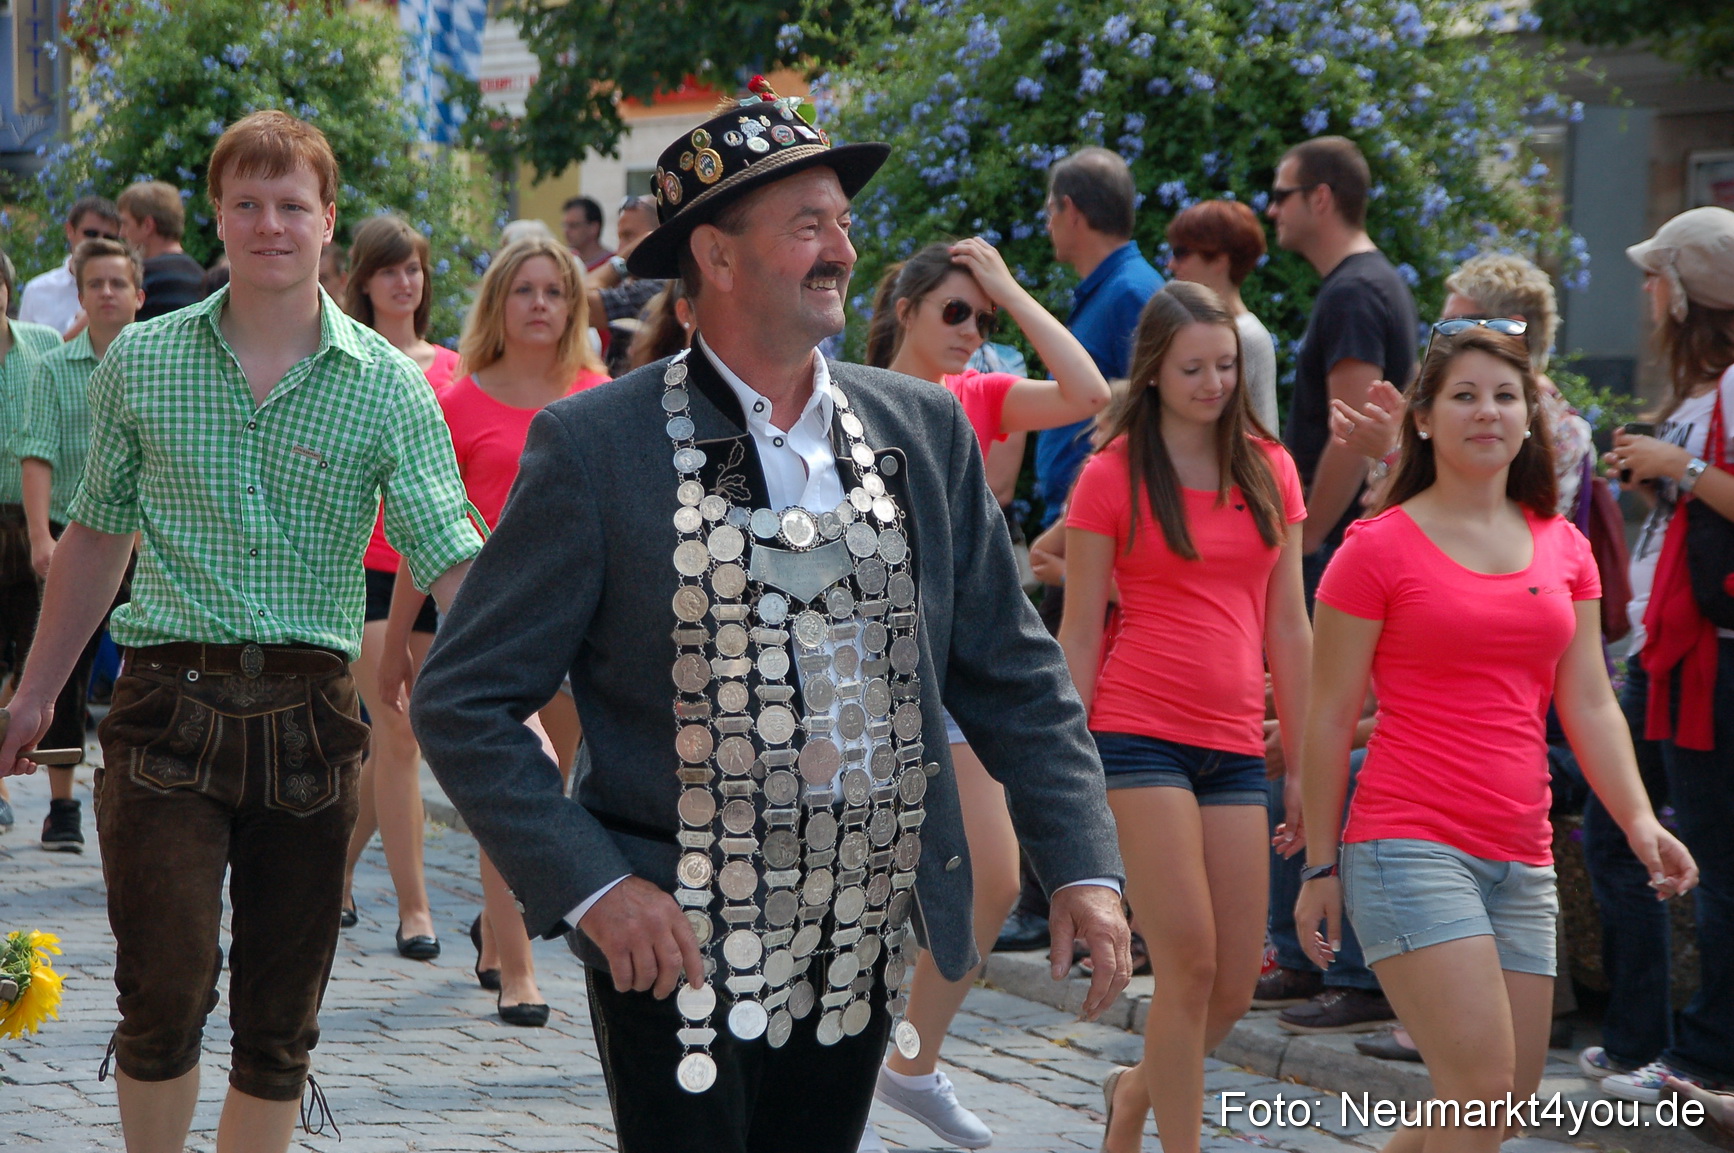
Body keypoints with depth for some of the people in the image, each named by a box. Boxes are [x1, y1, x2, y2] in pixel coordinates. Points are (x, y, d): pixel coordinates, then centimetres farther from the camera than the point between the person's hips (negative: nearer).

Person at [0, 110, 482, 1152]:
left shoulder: (387, 385, 0)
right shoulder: (140, 362, 6)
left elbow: (452, 562, -7)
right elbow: (97, 535, 16)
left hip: (311, 713, 0)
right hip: (169, 704, 0)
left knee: (280, 1027, 7)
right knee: (165, 998, -10)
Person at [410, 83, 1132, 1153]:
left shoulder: (925, 426, 6)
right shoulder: (596, 445, -8)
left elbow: (1013, 672, 11)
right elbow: (464, 702, -7)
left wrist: (1085, 866, 0)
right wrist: (591, 887, -15)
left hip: (863, 946, 4)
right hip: (678, 944, -4)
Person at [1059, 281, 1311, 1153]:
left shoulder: (1270, 471, 10)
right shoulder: (1113, 476, -1)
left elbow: (1289, 628, 12)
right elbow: (1078, 636, -1)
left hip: (1235, 745, 4)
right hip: (1139, 733, -4)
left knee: (1234, 989, 4)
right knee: (1189, 964, -12)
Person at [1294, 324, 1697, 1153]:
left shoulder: (1563, 548, 12)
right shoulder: (1379, 547, -3)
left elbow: (1590, 705, 10)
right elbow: (1328, 719, 0)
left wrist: (1640, 820, -6)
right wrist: (1320, 868, -1)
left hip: (1521, 861, 6)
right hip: (1409, 847, -6)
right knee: (1482, 1082, -17)